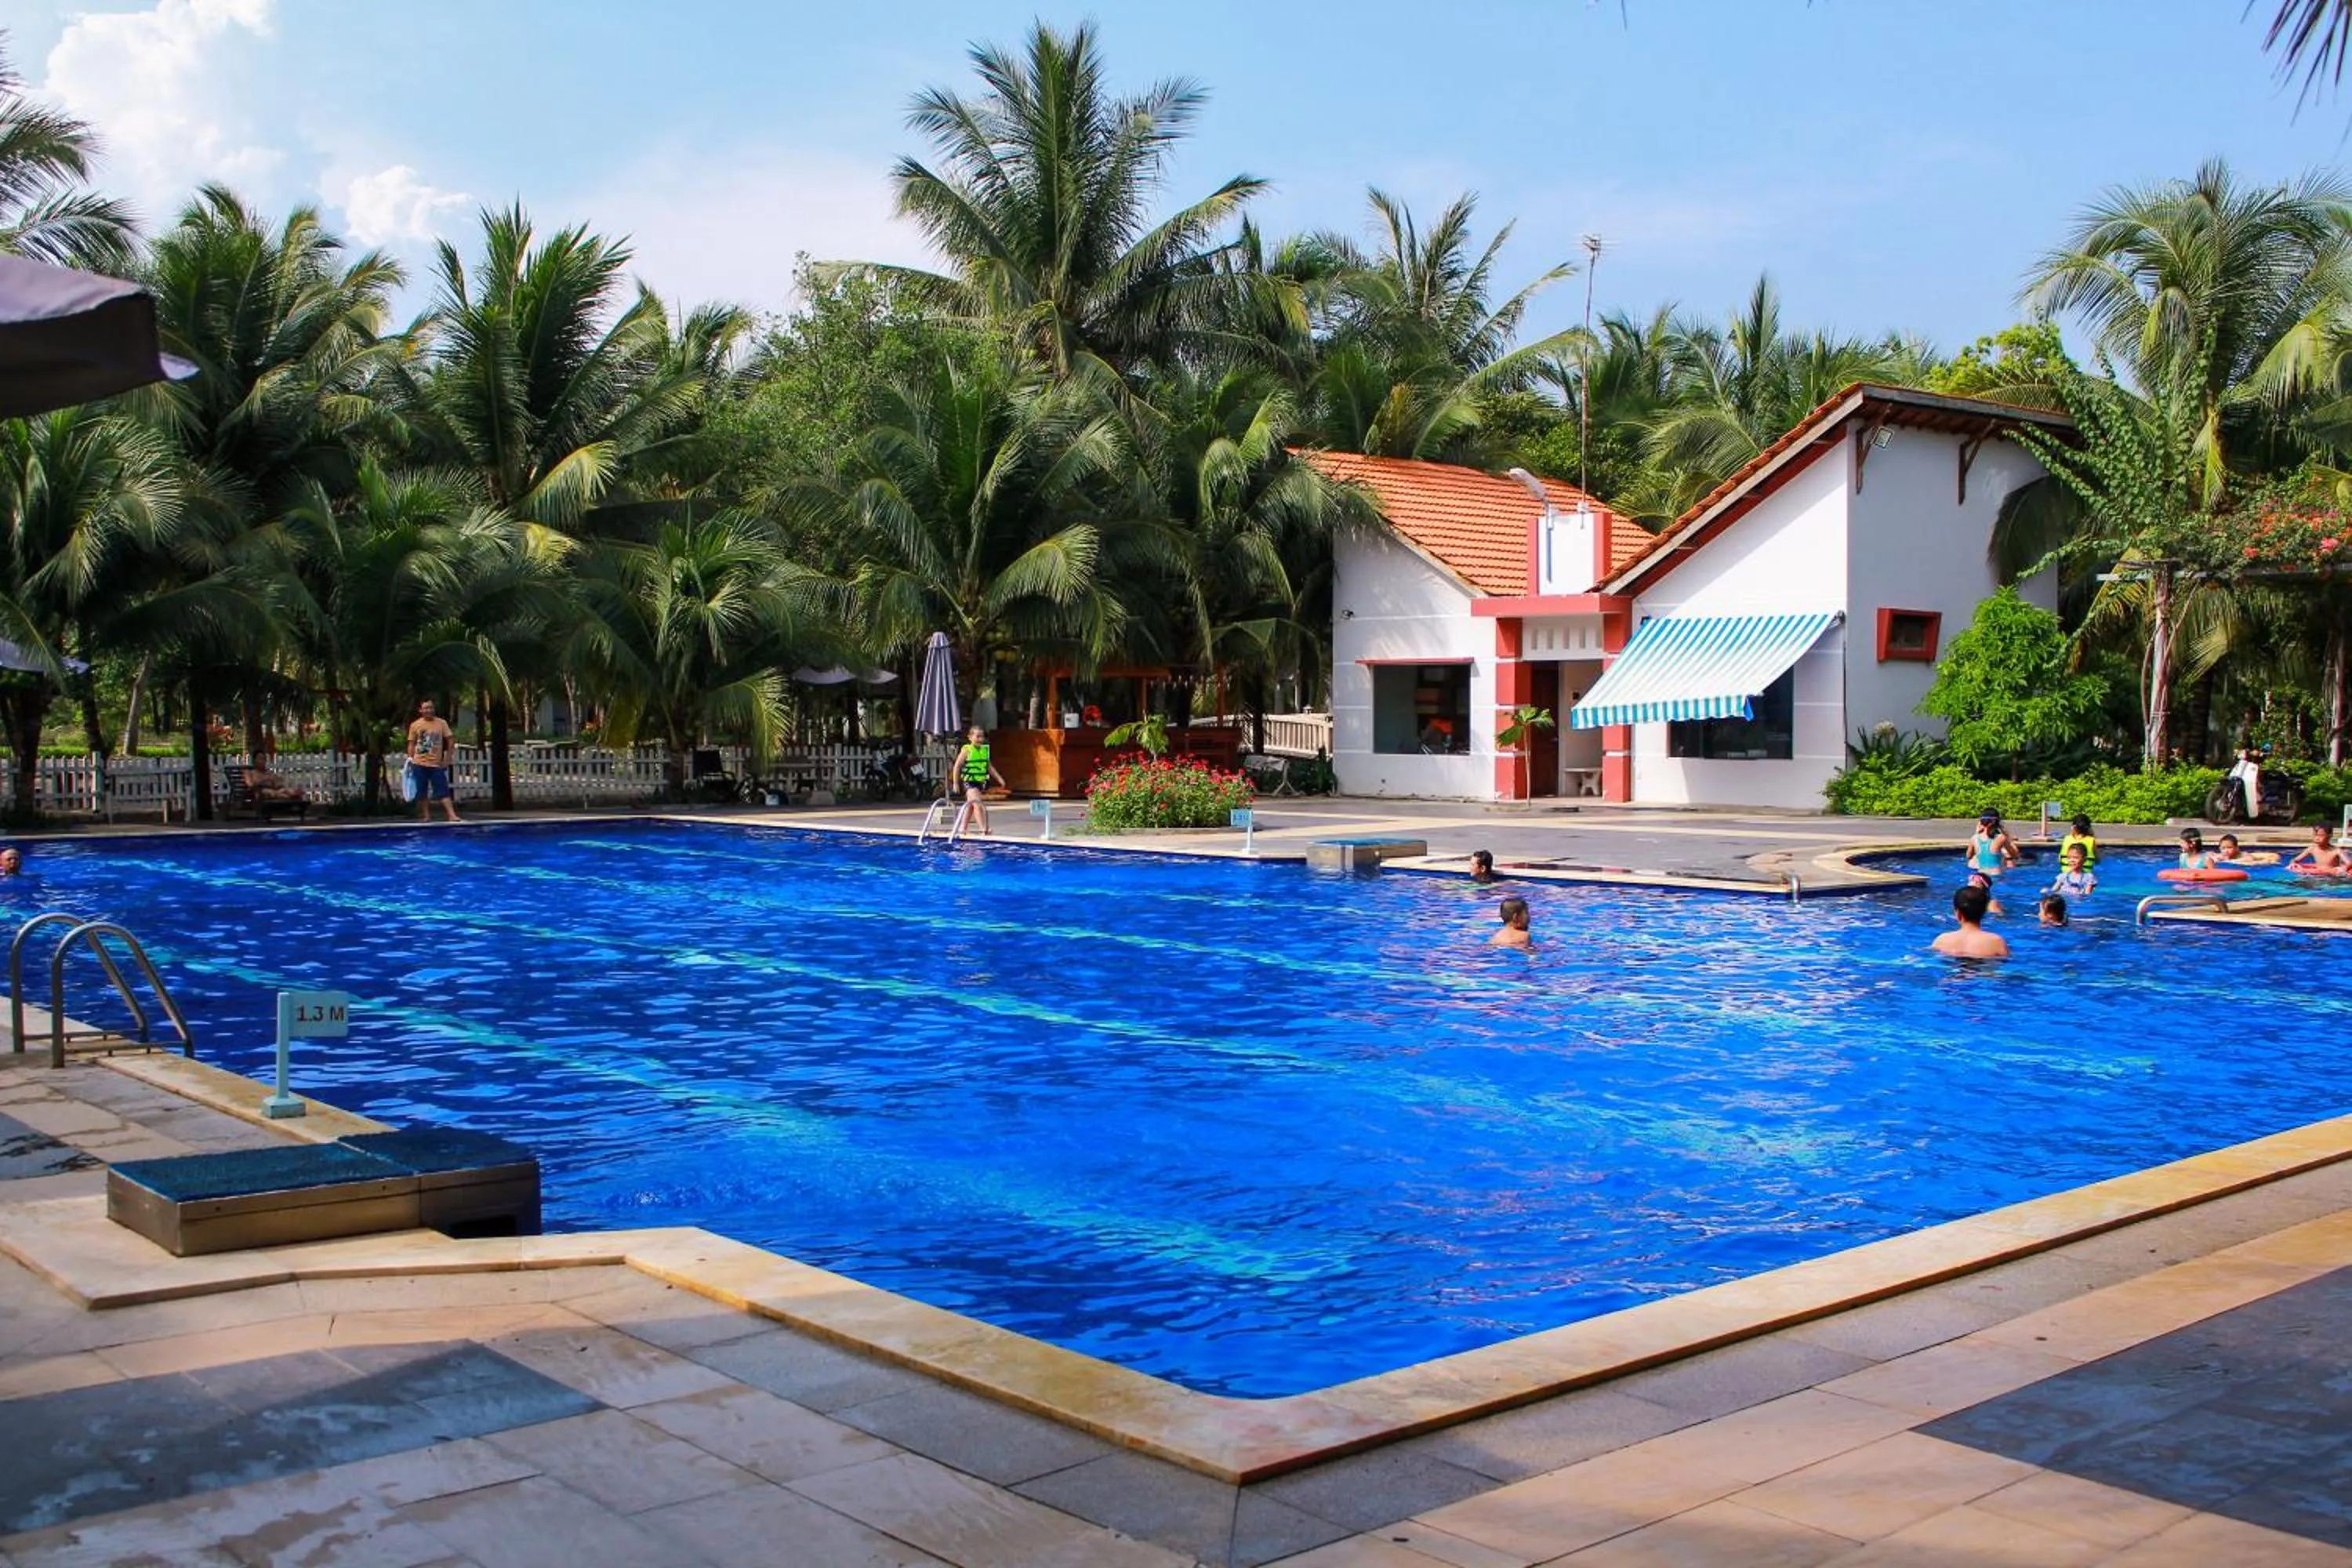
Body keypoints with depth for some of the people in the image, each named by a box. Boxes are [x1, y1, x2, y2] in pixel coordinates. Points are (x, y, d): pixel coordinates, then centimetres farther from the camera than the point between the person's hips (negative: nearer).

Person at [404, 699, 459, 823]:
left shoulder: (442, 723, 1)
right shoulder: (415, 725, 2)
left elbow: (451, 741, 3)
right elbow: (411, 744, 6)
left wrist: (447, 759, -3)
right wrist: (410, 761, -2)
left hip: (436, 764, -1)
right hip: (419, 764, 1)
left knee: (443, 790, -6)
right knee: (422, 792, 5)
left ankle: (452, 815, -12)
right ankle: (426, 816, 13)